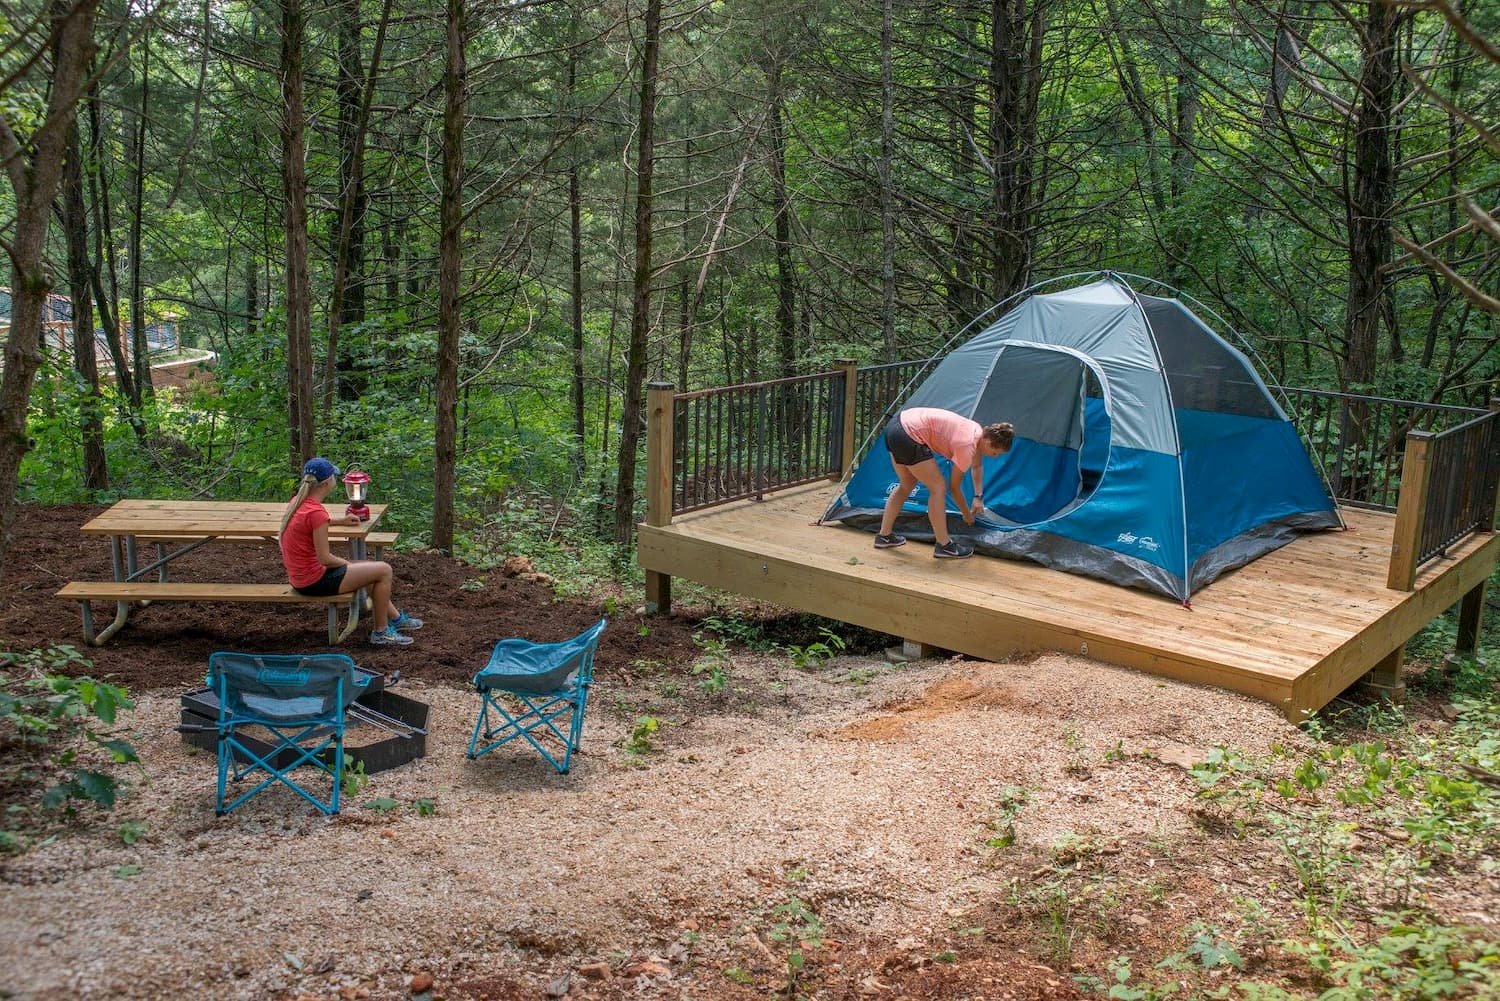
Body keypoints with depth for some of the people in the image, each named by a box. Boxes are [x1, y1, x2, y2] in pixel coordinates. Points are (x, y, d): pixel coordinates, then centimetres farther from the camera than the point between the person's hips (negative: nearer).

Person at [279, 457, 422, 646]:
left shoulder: (297, 502, 3)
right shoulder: (317, 512, -25)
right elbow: (324, 558, -23)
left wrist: (339, 521, 20)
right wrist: (347, 563, -3)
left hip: (300, 577, 10)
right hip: (315, 581, -10)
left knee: (368, 566, 27)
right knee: (384, 570, -3)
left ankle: (396, 618, 36)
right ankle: (381, 632, 8)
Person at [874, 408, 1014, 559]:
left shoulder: (977, 431, 12)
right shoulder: (967, 446, -13)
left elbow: (977, 466, 32)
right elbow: (955, 486, -1)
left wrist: (978, 497, 25)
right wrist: (968, 515, 12)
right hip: (909, 435, -10)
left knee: (907, 485, 24)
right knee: (938, 487, -4)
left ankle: (885, 535, 29)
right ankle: (944, 545, 1)